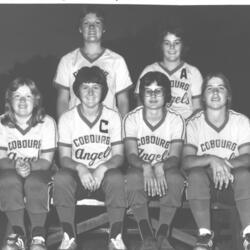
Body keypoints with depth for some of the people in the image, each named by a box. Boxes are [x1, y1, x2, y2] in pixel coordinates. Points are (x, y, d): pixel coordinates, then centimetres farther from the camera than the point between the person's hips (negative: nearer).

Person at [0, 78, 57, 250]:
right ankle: (18, 235, -24)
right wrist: (16, 166, -29)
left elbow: (47, 160, -8)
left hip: (38, 172, -1)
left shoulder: (47, 122, -5)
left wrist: (29, 166, -29)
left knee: (35, 182, -35)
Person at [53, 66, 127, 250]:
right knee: (61, 178, -33)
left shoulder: (113, 117, 1)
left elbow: (119, 155, -2)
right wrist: (80, 168, -25)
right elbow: (64, 157, -3)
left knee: (117, 178, -34)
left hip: (104, 174, 0)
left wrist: (103, 168, -24)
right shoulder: (67, 119, 0)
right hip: (77, 174, 0)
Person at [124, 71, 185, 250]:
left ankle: (163, 235, -31)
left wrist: (160, 167, -38)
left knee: (176, 178, -35)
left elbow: (175, 157, -14)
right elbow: (131, 155, -14)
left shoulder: (176, 120, -5)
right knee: (133, 177, -35)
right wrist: (146, 168, -37)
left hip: (166, 171, 0)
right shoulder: (131, 119, -4)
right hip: (141, 170, 0)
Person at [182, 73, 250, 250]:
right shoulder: (194, 124, -4)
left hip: (233, 183, 1)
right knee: (196, 173, -33)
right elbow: (186, 161, -16)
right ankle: (205, 235, -32)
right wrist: (212, 160, -33)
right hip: (206, 185, 0)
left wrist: (226, 165, -31)